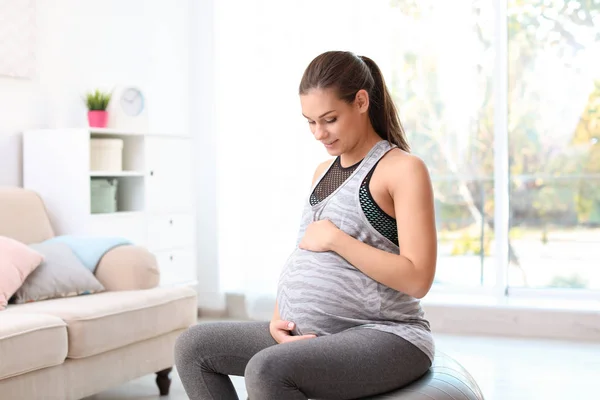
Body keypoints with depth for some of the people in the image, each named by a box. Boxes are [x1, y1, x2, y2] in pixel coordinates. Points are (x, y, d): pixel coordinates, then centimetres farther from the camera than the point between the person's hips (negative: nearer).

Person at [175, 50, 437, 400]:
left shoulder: (403, 169, -8)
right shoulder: (324, 171, 17)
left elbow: (417, 279, -17)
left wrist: (334, 239, -16)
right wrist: (278, 318, 2)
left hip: (384, 336, -8)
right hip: (313, 335, 8)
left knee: (267, 370, -32)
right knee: (193, 346, 1)